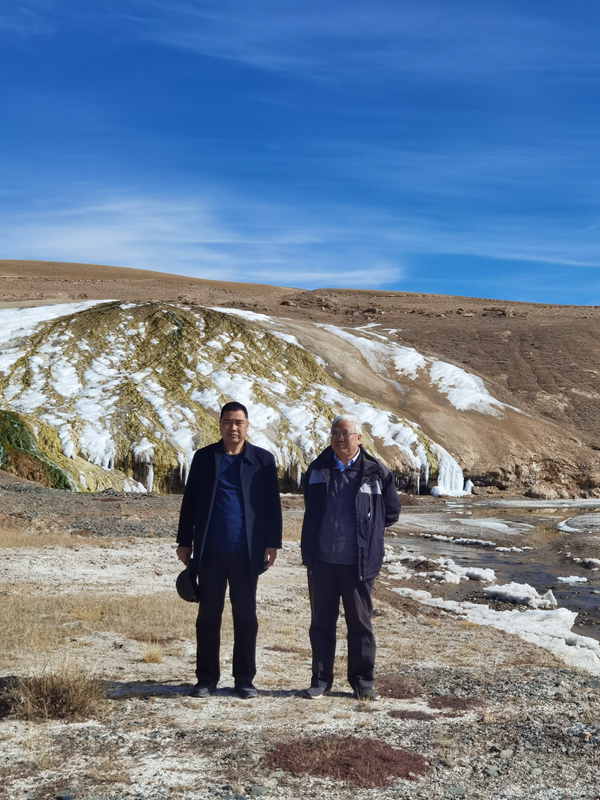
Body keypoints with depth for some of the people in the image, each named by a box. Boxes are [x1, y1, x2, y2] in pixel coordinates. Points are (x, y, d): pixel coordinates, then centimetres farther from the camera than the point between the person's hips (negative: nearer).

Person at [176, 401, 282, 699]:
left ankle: (244, 678, 17)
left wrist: (272, 543, -2)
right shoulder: (204, 457, 7)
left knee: (245, 615, 6)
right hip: (210, 551, 1)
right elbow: (189, 501, 9)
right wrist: (185, 541, 6)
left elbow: (272, 505, 4)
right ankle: (207, 677, 17)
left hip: (246, 551, -1)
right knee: (208, 615, 7)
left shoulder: (263, 459, 4)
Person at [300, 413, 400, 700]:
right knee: (321, 622, 10)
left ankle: (363, 682, 20)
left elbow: (391, 512, 9)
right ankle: (320, 680, 22)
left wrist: (365, 533, 9)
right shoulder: (318, 469, 5)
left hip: (358, 562, -2)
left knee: (360, 623, 8)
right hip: (321, 560, 2)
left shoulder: (376, 473, -4)